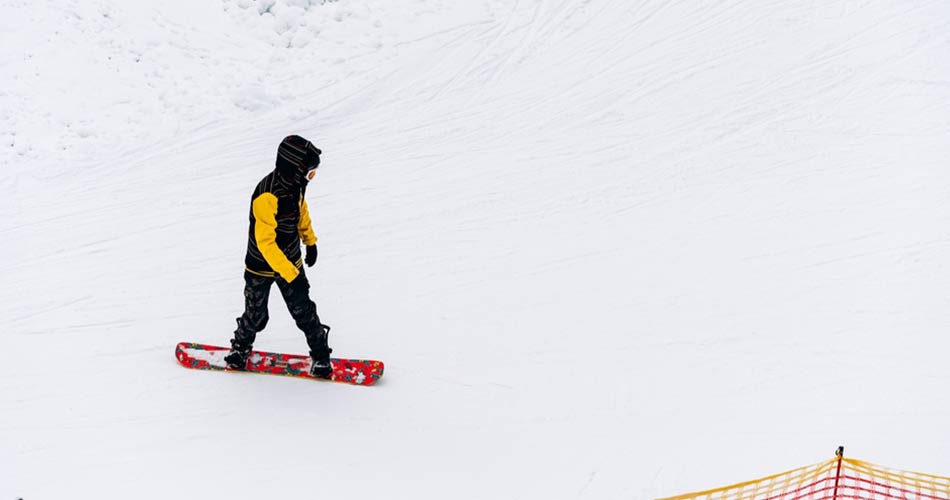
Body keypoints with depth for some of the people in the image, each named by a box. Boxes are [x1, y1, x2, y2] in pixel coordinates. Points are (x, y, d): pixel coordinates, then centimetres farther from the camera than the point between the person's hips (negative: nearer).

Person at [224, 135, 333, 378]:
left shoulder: (295, 184, -9)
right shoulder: (267, 196, -34)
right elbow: (265, 242, -34)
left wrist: (310, 241, 26)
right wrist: (291, 275, -33)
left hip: (290, 261, 6)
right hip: (262, 267, -6)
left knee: (304, 310, 6)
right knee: (256, 316, 12)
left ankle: (320, 355, 20)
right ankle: (240, 347, 40)